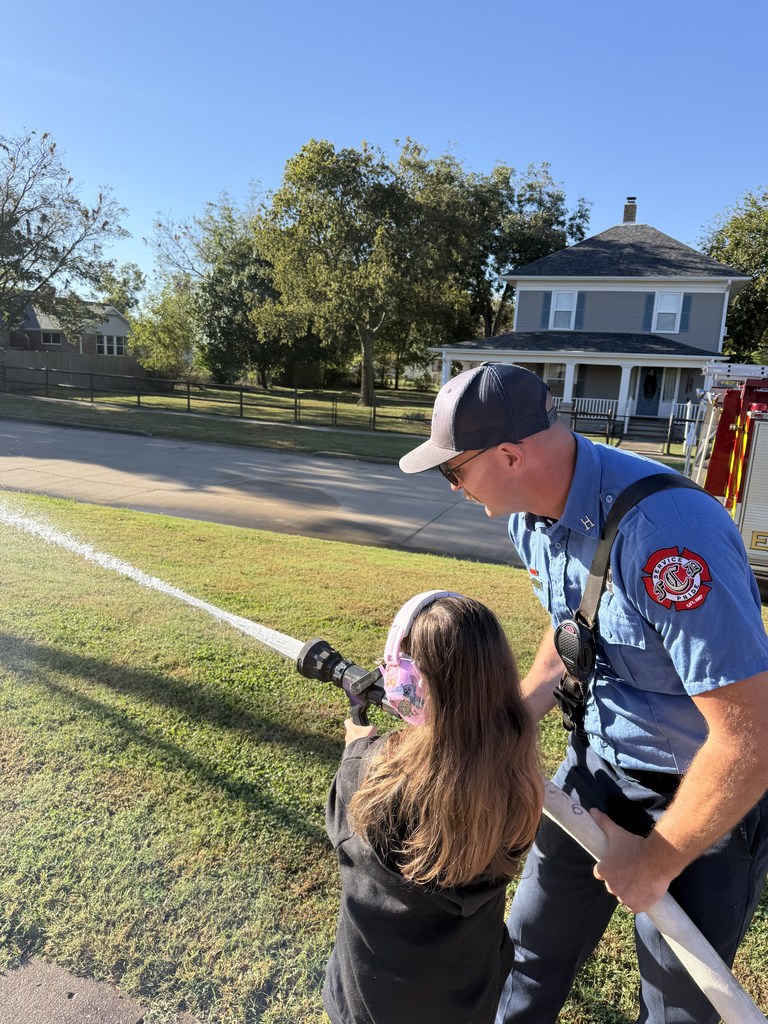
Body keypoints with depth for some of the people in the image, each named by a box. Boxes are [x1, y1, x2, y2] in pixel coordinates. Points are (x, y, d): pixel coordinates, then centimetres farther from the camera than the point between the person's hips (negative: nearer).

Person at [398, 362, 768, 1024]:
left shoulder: (666, 530, -36)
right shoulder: (532, 518, -9)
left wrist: (656, 860, -18)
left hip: (713, 793, -6)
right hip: (599, 759, 7)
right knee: (535, 945, 21)